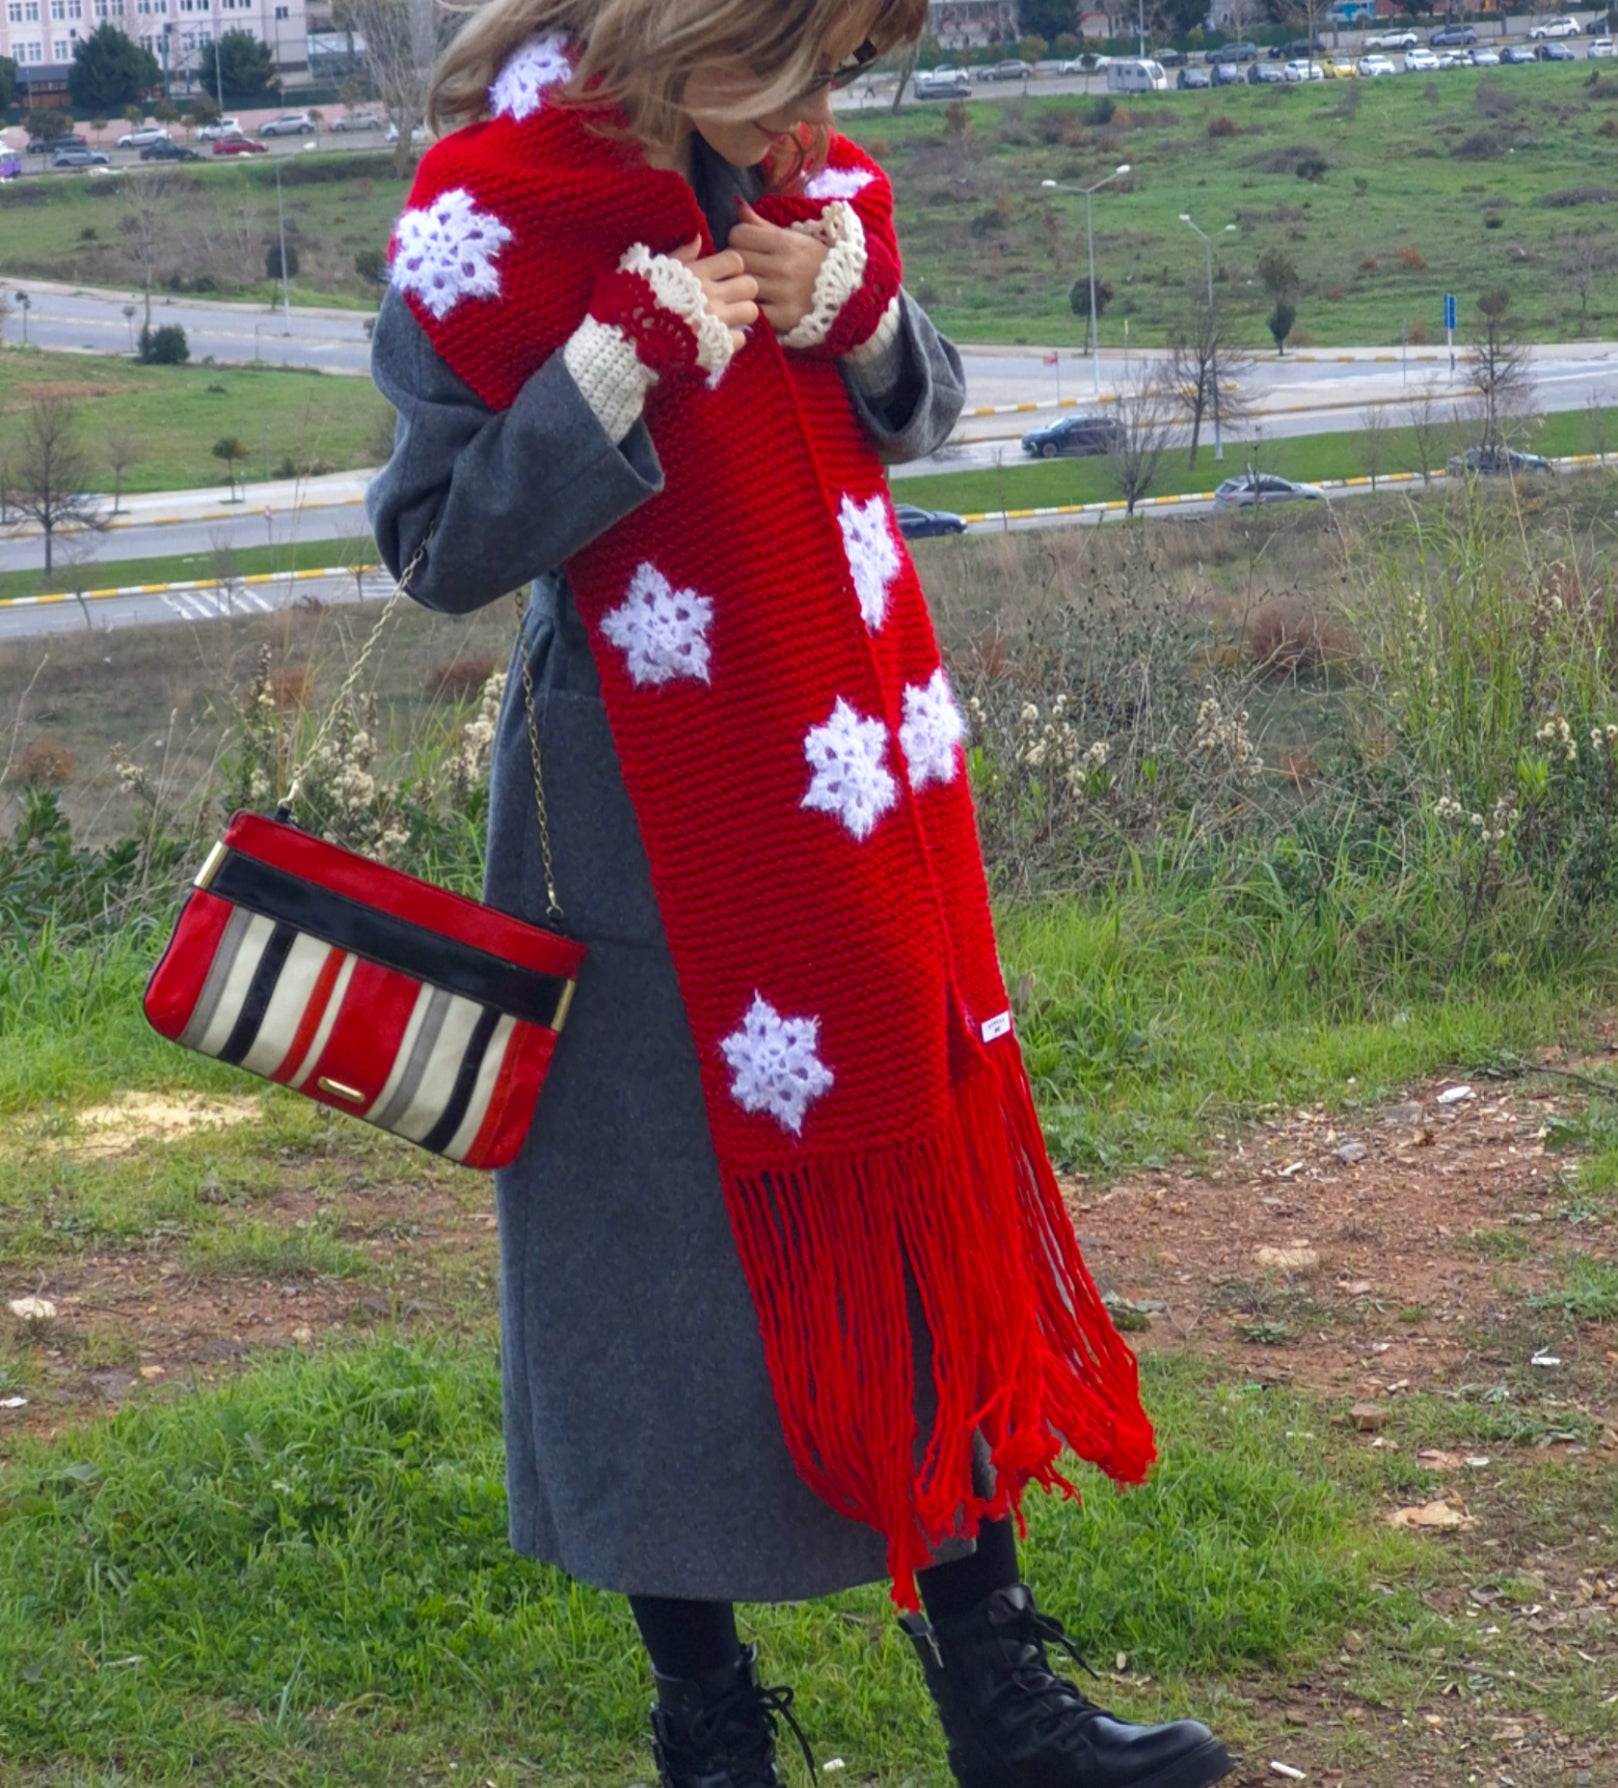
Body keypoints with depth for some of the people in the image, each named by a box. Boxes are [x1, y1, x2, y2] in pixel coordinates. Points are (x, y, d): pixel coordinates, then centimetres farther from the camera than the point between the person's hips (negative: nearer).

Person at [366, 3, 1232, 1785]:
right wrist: (626, 366, -24)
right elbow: (437, 544, -13)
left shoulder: (812, 183, 3)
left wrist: (847, 305, -6)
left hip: (860, 805, 6)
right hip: (653, 842, -6)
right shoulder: (495, 211, -14)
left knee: (925, 1204, 11)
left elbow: (920, 414, 15)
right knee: (680, 1256, 3)